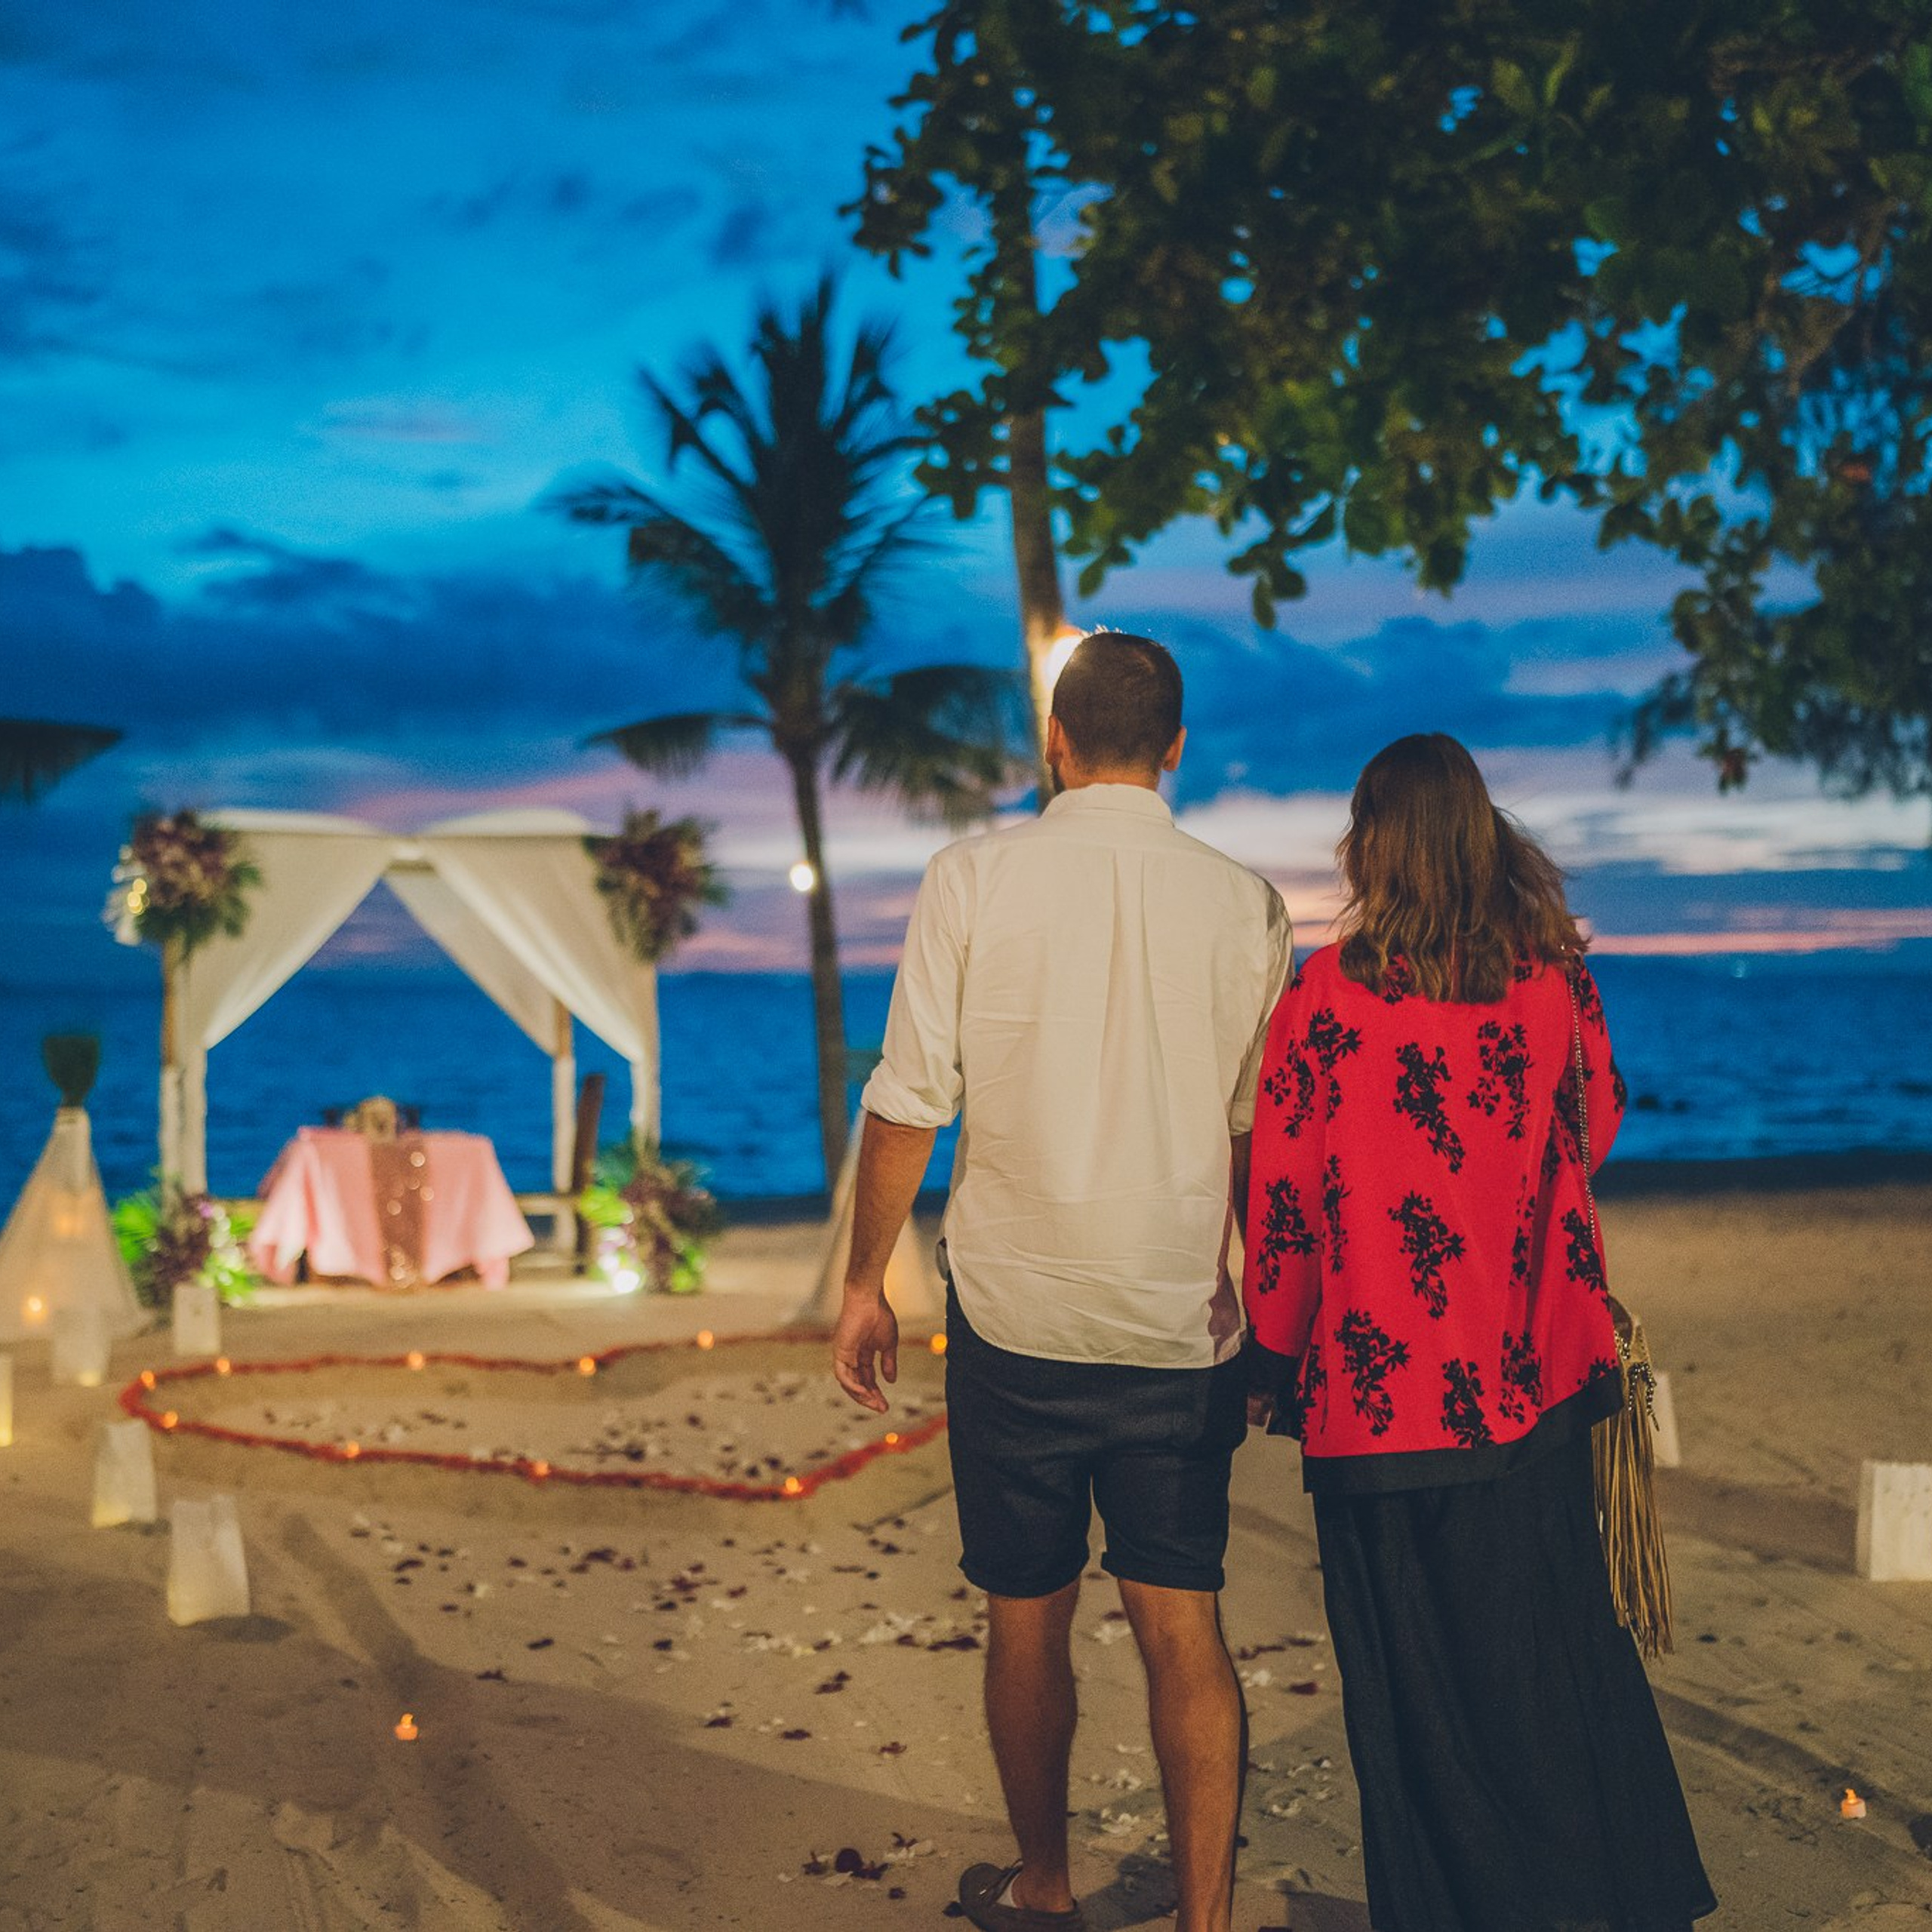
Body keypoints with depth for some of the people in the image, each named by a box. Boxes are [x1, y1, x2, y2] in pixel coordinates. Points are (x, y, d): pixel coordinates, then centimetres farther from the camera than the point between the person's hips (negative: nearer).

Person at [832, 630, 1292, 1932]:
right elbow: (1261, 1135, 2)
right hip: (1181, 1323, 1)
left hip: (1016, 1311, -1)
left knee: (1030, 1614, 14)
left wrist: (867, 1282, 5)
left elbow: (908, 1105, -6)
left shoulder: (974, 880, -6)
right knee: (1185, 1624, 8)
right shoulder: (1243, 904, -2)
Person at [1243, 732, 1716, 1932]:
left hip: (1386, 1396, -4)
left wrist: (1276, 1361, 4)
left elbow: (1285, 1200, -8)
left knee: (1420, 1673, 9)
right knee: (1562, 1645, 18)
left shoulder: (1331, 997, -13)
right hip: (1541, 1380, 4)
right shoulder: (1555, 972, -3)